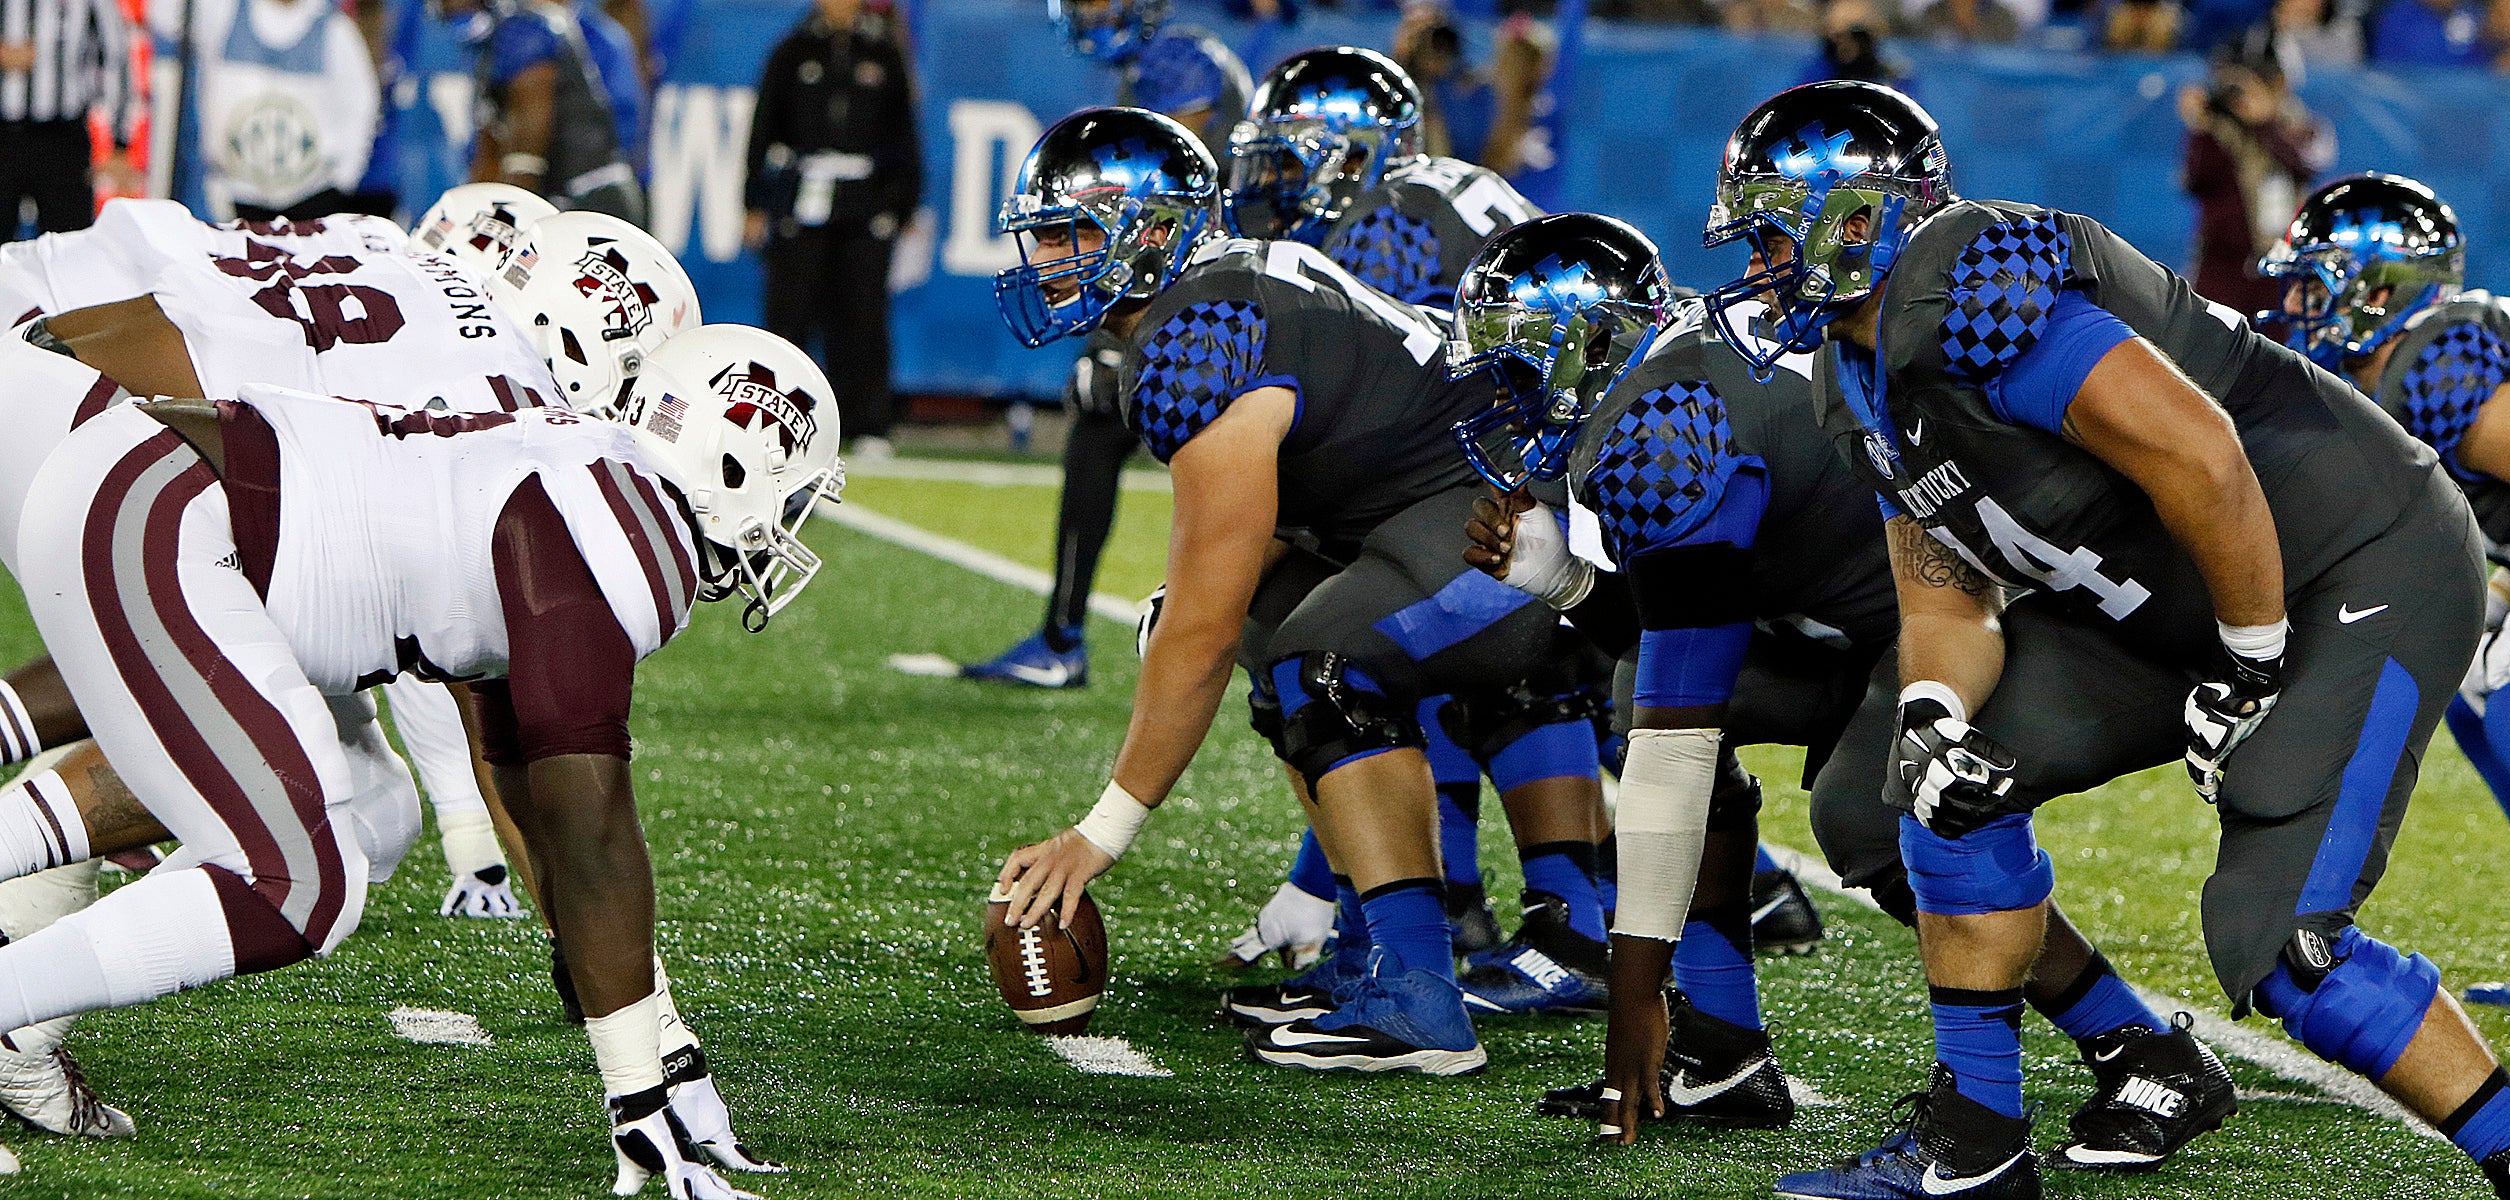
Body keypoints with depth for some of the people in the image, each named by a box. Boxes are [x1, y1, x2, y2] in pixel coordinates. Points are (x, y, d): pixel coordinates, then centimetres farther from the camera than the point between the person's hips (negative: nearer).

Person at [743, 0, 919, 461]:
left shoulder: (885, 56, 10)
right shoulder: (794, 53, 8)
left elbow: (903, 136, 15)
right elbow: (764, 129, 8)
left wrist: (904, 204, 10)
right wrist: (756, 204, 4)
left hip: (866, 211, 0)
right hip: (800, 204, 0)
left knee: (863, 315, -3)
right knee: (790, 311, -3)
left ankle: (869, 428, 1)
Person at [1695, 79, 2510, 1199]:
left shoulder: (1963, 292, -23)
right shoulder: (1857, 381, 9)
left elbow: (2198, 455, -29)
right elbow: (1947, 605, 9)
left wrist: (2255, 672, -18)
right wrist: (1931, 723, -13)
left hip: (2366, 568, -10)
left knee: (2278, 939, -20)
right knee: (1944, 782, 3)